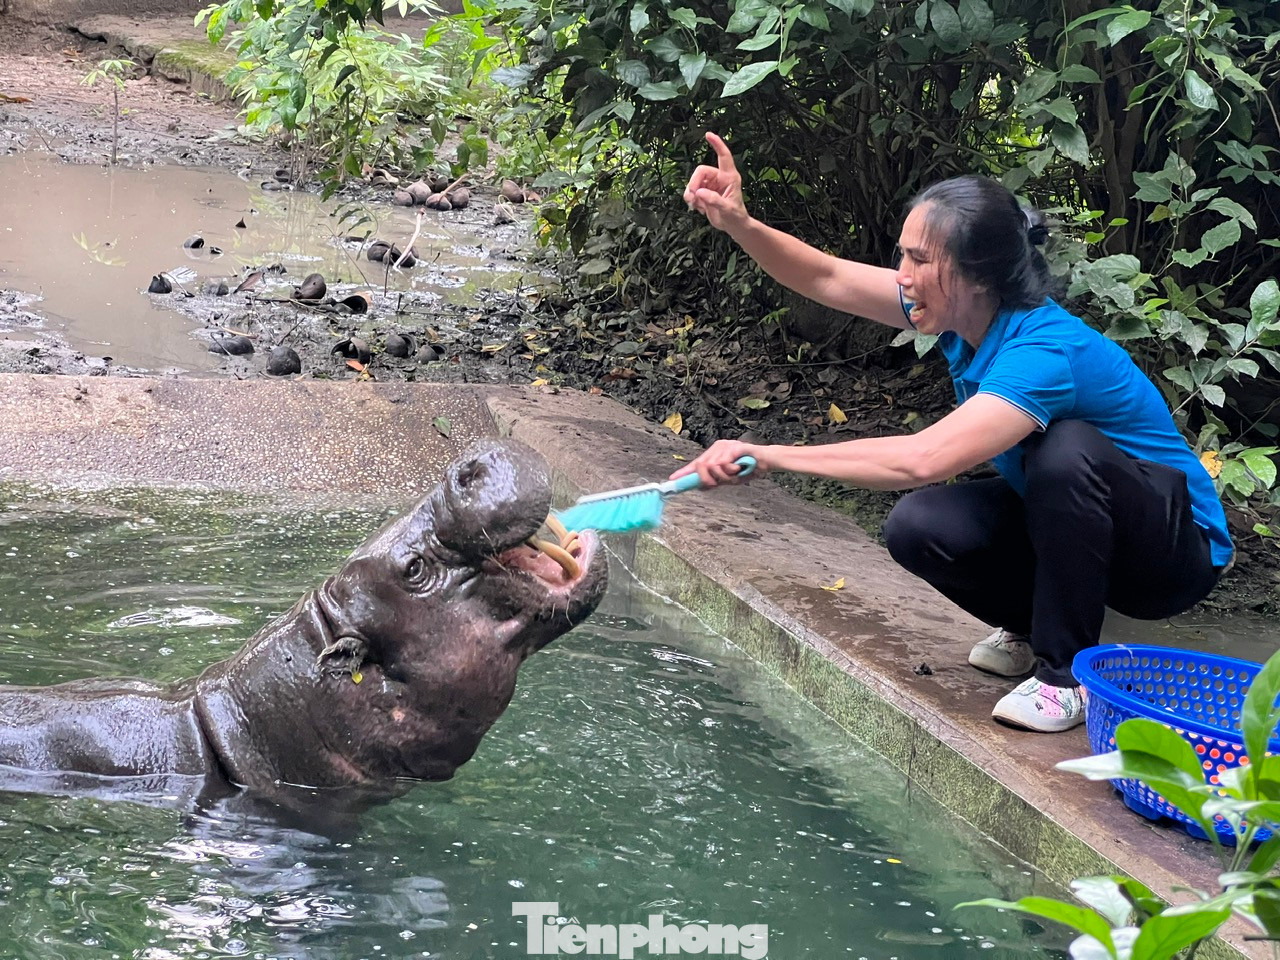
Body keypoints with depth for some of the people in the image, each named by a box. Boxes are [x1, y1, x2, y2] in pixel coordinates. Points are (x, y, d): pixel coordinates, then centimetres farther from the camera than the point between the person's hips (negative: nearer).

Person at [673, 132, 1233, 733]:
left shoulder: (1046, 350, -34)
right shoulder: (967, 312, -9)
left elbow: (923, 459, -45)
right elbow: (829, 280, -3)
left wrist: (768, 456, -43)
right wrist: (738, 224, -20)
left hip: (1176, 551, -7)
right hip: (1058, 520, 7)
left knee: (1068, 449, -37)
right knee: (917, 529, -17)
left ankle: (1068, 673, -19)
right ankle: (1031, 630, 12)